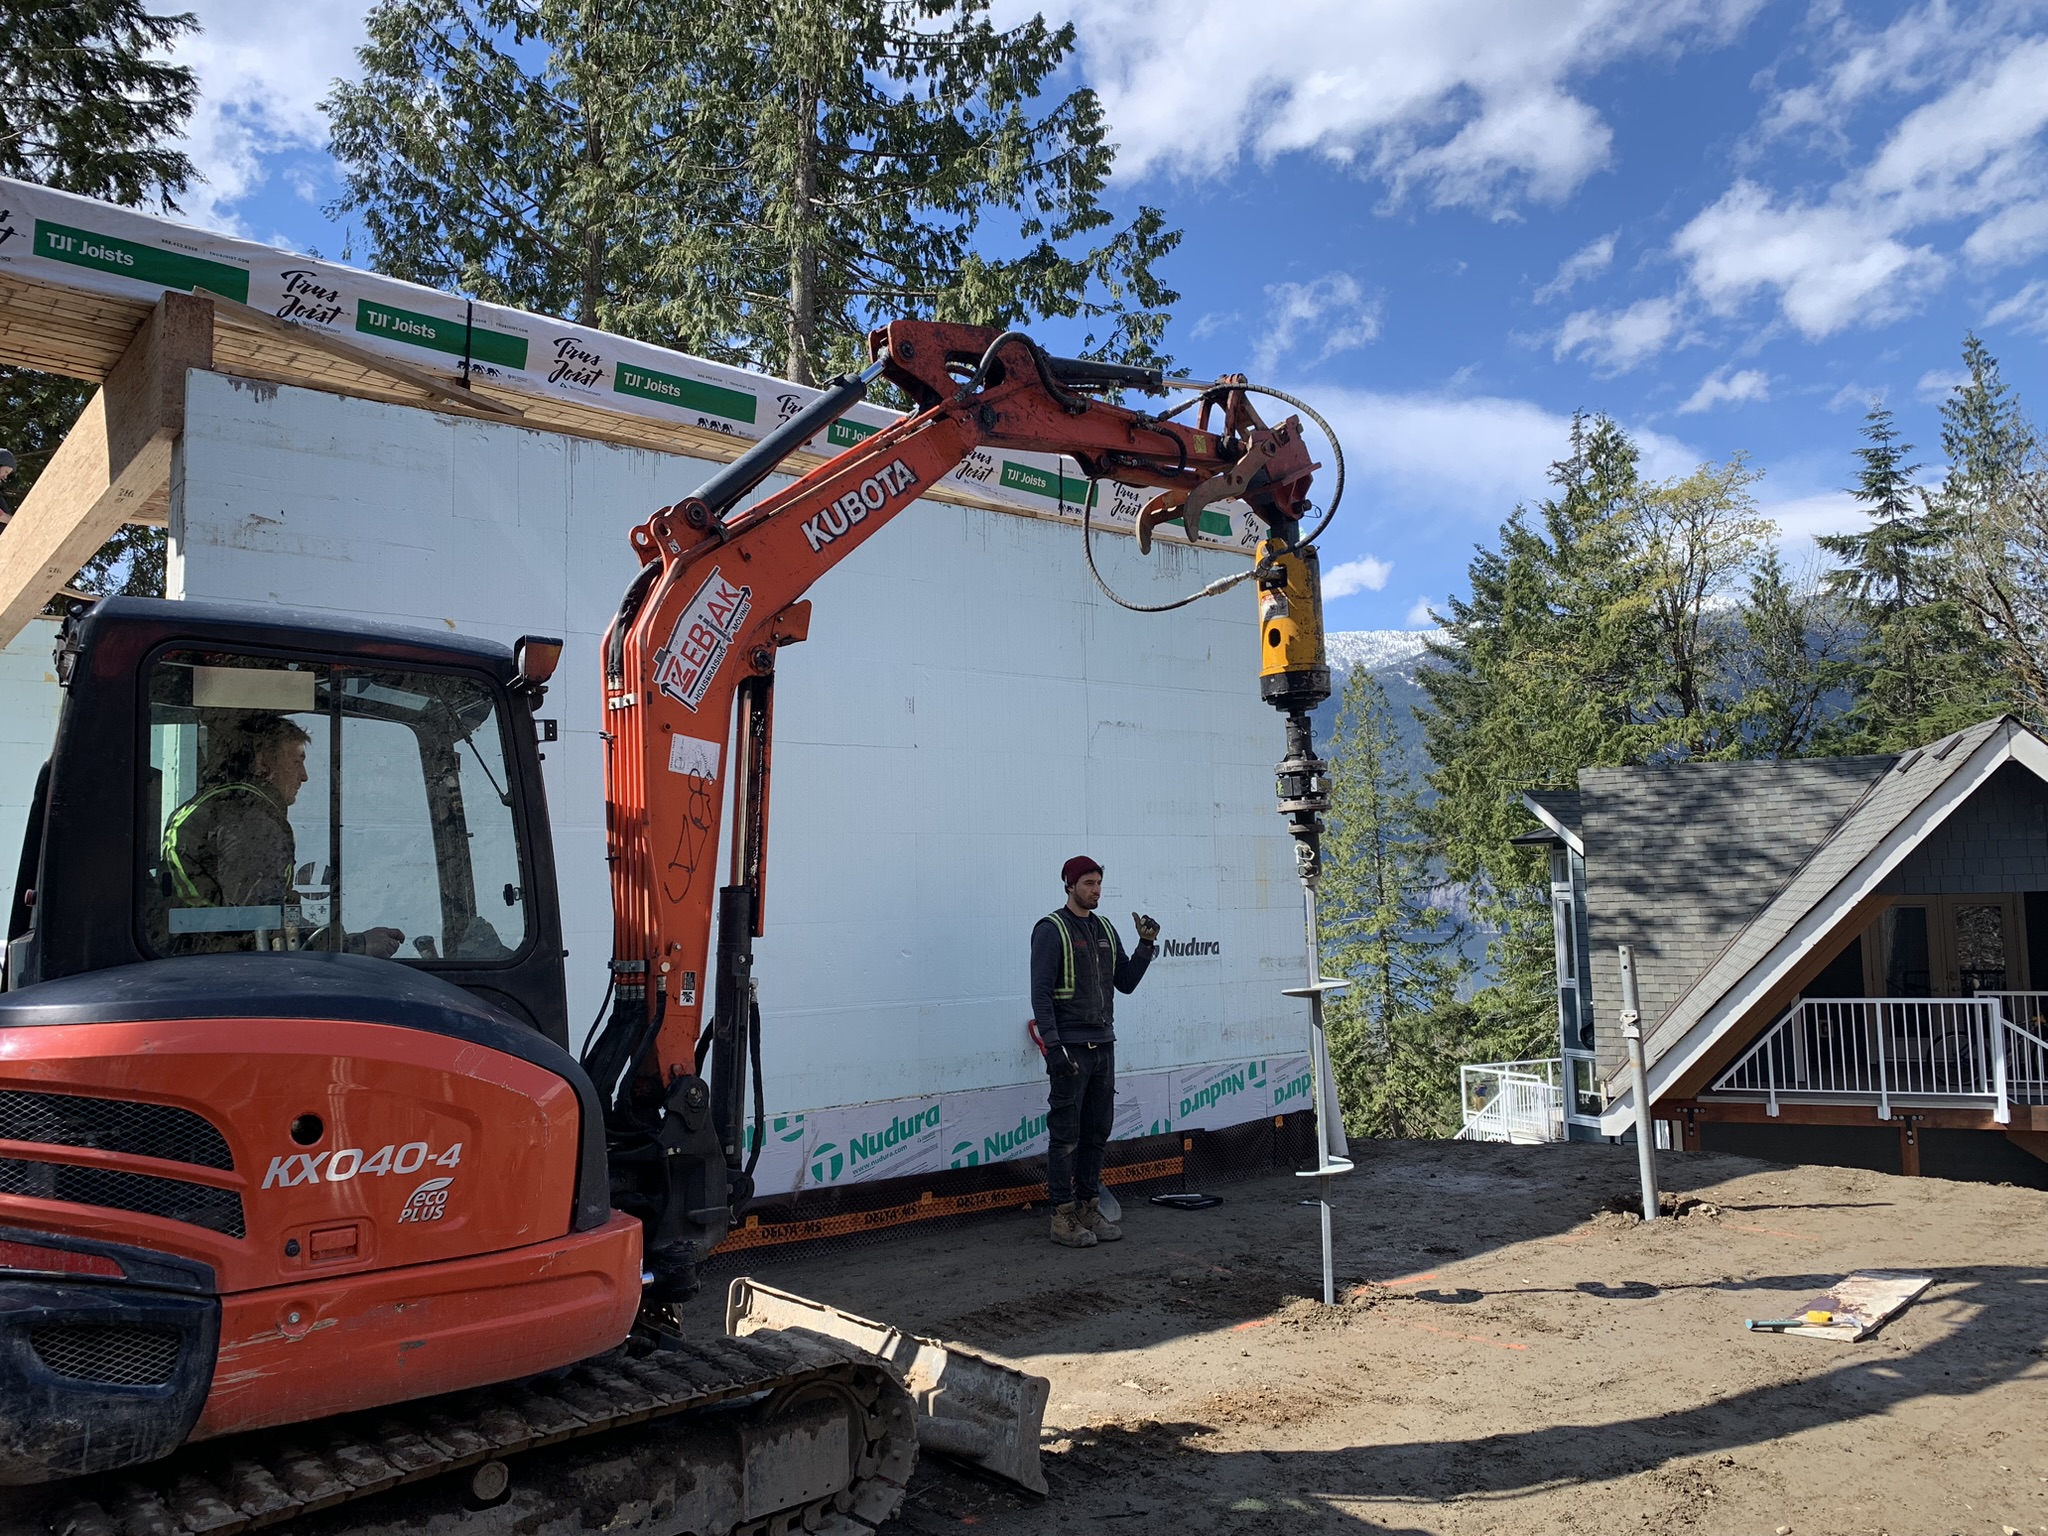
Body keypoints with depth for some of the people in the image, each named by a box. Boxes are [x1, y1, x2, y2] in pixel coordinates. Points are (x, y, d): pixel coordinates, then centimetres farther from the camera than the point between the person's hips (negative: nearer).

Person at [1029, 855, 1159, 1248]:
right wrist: (1052, 1046, -19)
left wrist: (1145, 945, 3)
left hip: (1103, 1044, 7)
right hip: (1070, 1047, -7)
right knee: (1066, 1134, -3)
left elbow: (1126, 982, 16)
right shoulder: (1052, 929, -8)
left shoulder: (1105, 929, 14)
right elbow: (1040, 992, -13)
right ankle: (1063, 1217, 4)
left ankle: (1089, 1208, 21)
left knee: (1097, 1132, 12)